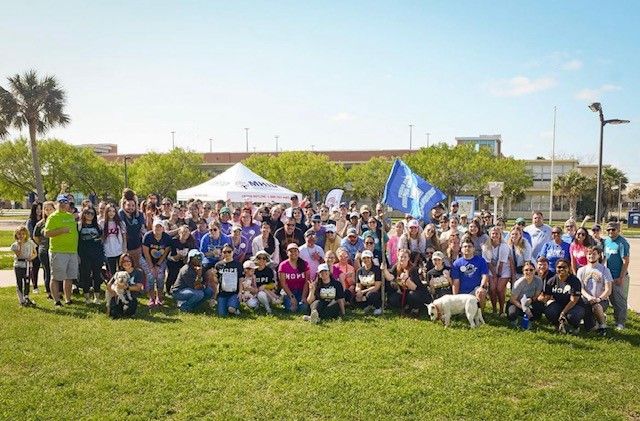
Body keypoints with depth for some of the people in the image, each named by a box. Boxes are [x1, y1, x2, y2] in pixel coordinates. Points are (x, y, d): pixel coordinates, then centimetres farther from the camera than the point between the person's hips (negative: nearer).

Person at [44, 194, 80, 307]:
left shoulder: (71, 216, 16)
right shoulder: (53, 217, -5)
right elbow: (46, 233, -12)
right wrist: (62, 230, -21)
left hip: (72, 251, 7)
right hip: (58, 252, -6)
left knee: (69, 277, 11)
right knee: (56, 277, -1)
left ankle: (68, 300, 20)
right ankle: (57, 301, 5)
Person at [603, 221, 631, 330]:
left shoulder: (622, 243, -15)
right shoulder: (606, 241, 6)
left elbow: (626, 261, -17)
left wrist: (621, 278, -18)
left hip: (620, 277, -7)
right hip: (609, 276, 7)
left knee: (620, 301, 1)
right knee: (612, 300, 15)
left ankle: (621, 323, 11)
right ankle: (616, 319, 28)